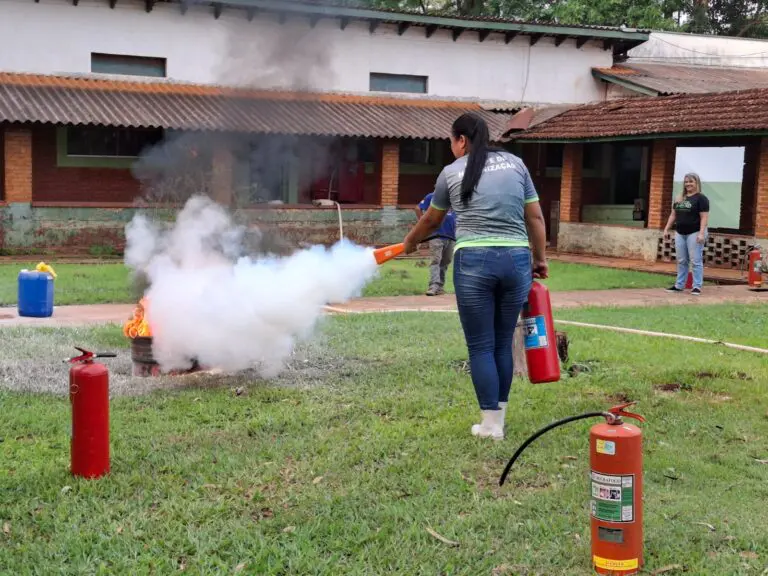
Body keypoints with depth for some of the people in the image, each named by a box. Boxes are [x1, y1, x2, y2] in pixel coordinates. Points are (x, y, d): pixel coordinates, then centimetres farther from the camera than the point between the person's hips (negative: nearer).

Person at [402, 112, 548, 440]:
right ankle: (498, 418, 23)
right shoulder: (515, 163, 13)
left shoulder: (452, 173, 8)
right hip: (516, 260, 3)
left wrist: (409, 244, 39)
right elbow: (535, 218, 12)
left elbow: (431, 221, 22)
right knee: (503, 343, 14)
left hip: (474, 261, -3)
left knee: (480, 346, 5)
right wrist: (540, 258, 20)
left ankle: (491, 425, 8)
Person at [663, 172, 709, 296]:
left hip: (694, 233, -7)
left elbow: (704, 217, -13)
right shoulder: (679, 198, 14)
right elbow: (673, 215, 19)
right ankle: (679, 285, 17)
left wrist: (702, 233, -21)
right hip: (680, 233, 7)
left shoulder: (701, 198, -7)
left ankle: (697, 287, -1)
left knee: (696, 261, -4)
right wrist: (666, 229, 13)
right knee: (681, 261, 11)